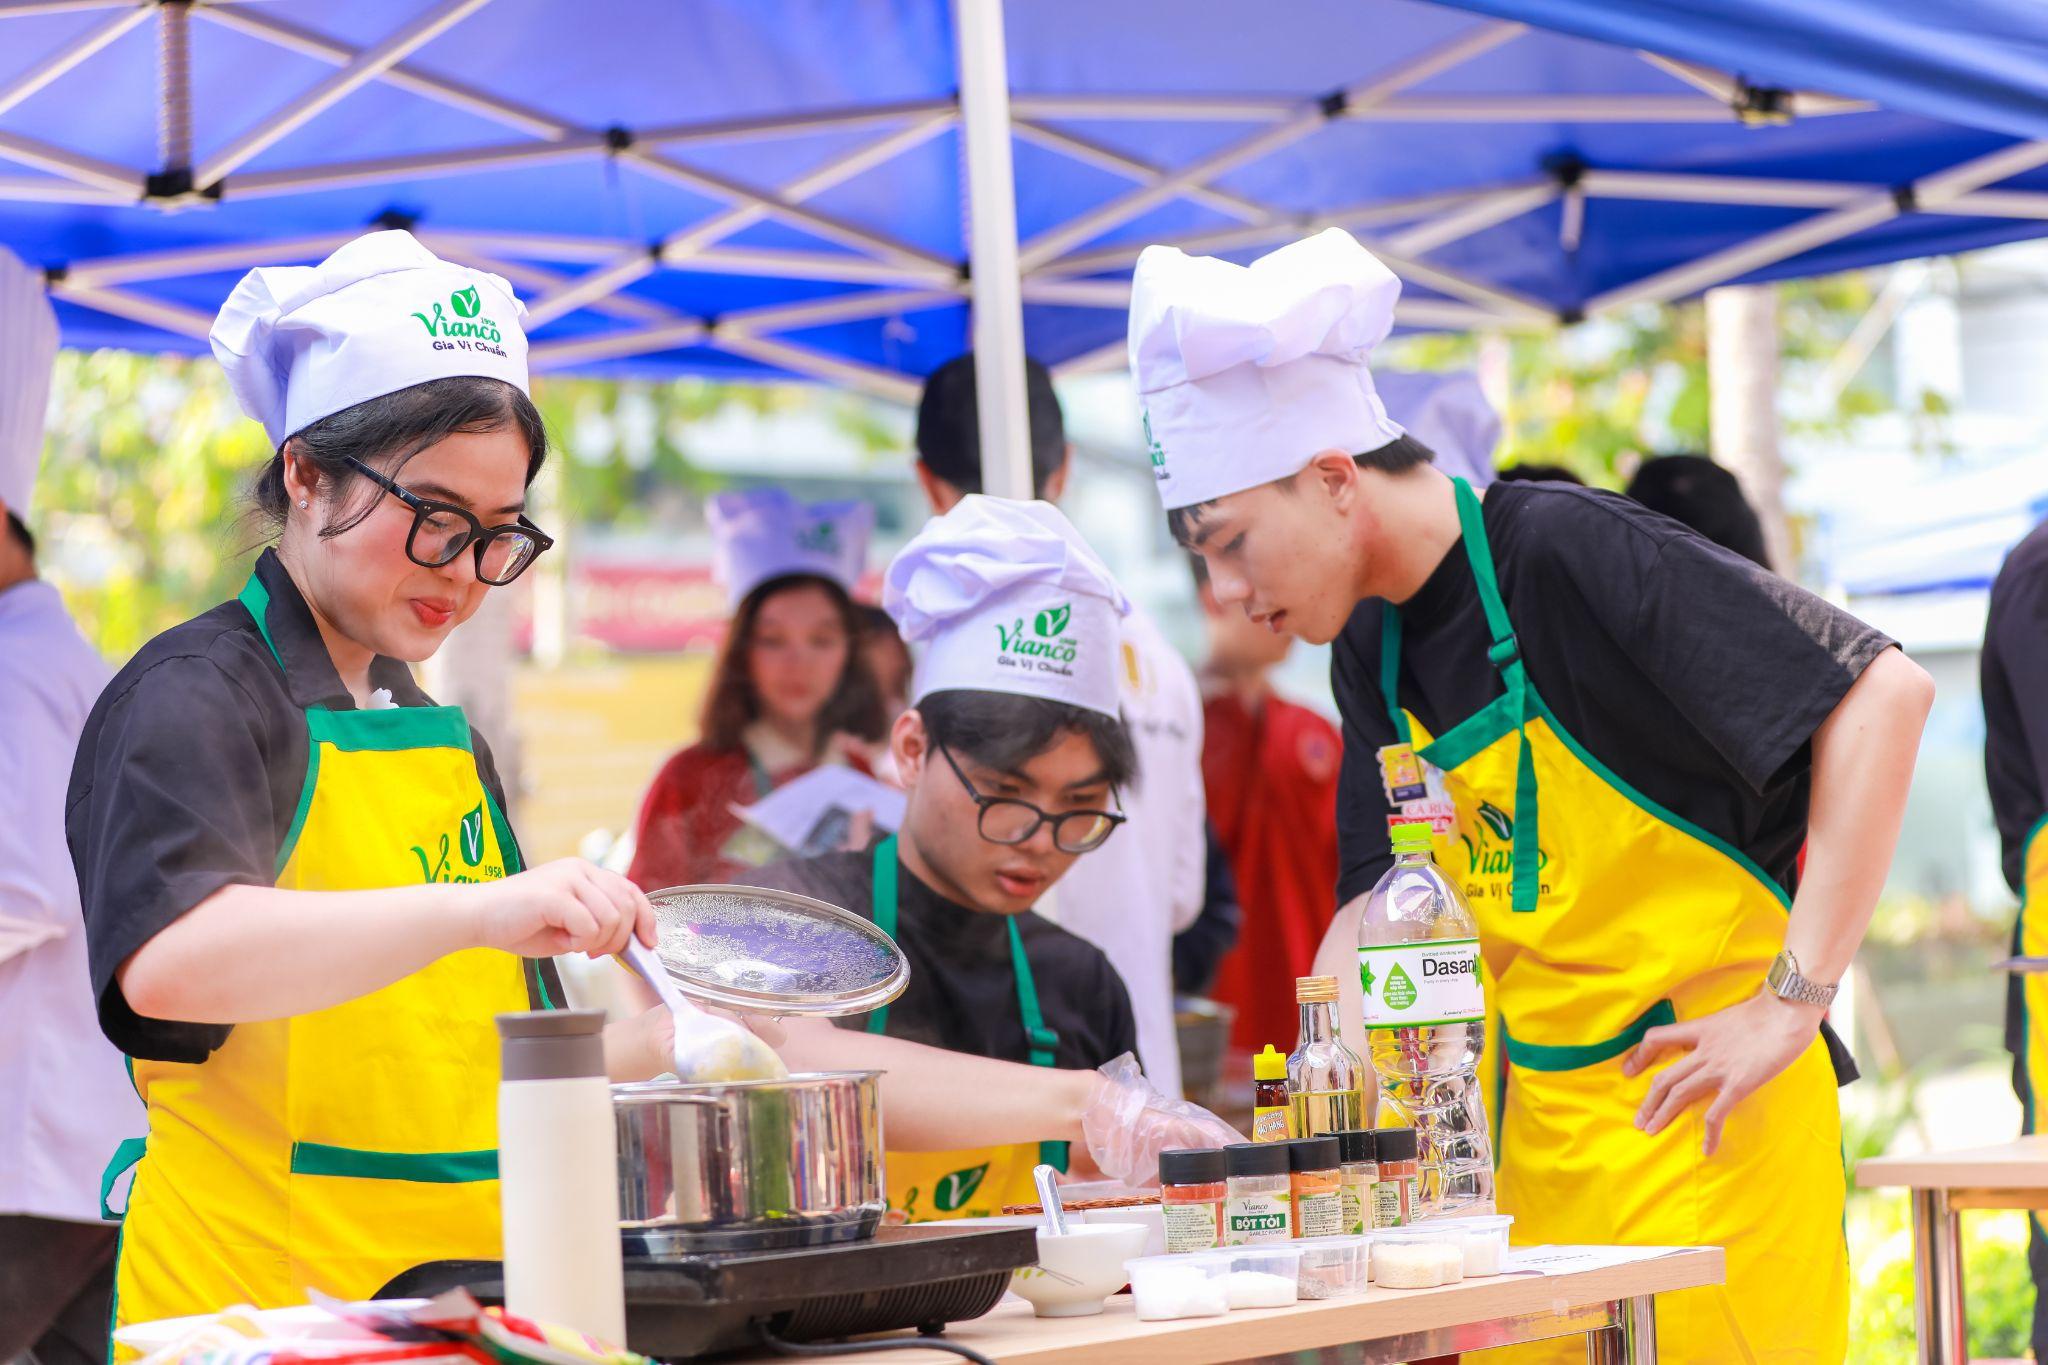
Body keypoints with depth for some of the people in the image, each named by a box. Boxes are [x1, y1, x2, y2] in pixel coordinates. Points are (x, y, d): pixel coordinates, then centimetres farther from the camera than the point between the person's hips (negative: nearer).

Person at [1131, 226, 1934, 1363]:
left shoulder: (1561, 554, -16)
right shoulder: (1371, 645, 9)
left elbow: (1882, 692, -20)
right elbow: (1378, 909, 16)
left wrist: (1790, 1004, -20)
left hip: (1697, 1110, -7)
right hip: (1536, 1118, 7)